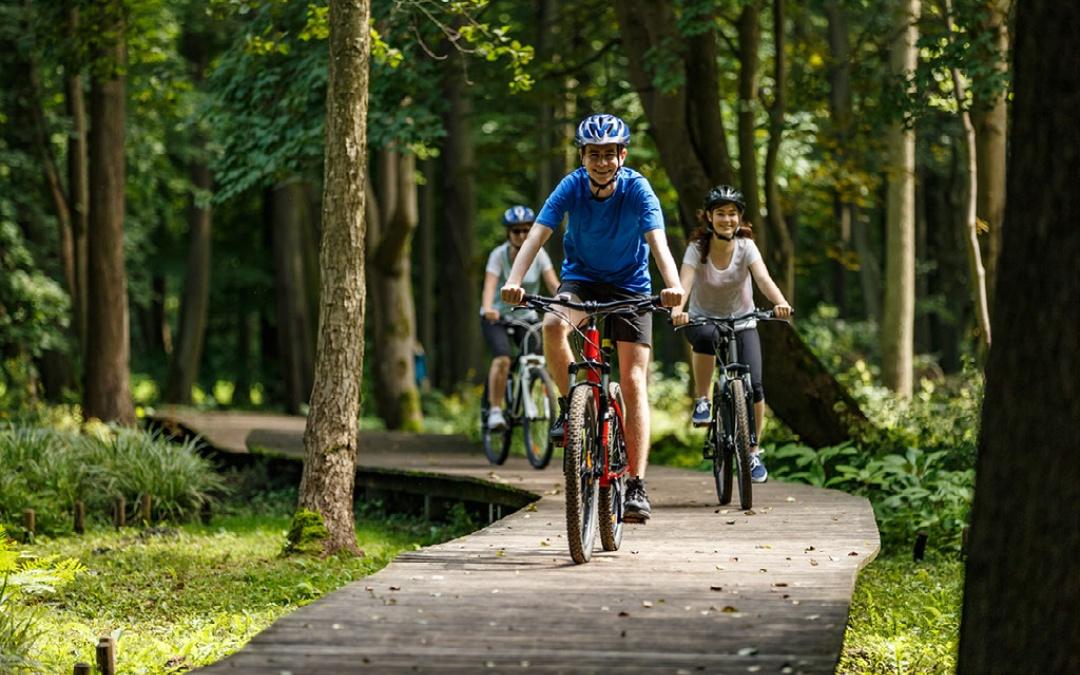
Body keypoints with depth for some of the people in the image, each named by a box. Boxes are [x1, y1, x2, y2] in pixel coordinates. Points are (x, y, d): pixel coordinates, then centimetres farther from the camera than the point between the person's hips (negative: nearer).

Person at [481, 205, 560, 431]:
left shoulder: (538, 254, -9)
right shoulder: (499, 255, -16)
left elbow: (553, 284, -18)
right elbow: (489, 285, -29)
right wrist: (488, 309, -49)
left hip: (526, 317, 3)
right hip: (497, 317, -3)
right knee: (502, 359, -25)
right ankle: (495, 410, -17)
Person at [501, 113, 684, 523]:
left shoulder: (637, 190, -19)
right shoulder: (572, 187, -16)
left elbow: (657, 241, -33)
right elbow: (538, 235, -26)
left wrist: (673, 285, -52)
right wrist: (514, 281, -44)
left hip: (629, 286, -1)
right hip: (581, 279, 1)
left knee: (634, 385, -10)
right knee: (552, 326, -34)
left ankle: (636, 487, -11)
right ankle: (570, 407, -10)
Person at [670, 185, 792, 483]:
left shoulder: (746, 246, -14)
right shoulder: (697, 248, -16)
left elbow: (763, 278, -30)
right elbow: (685, 282, -32)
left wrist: (780, 302, -50)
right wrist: (677, 309, -53)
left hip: (742, 322, 1)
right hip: (704, 319, -1)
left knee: (753, 385, -16)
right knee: (706, 336, -39)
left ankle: (754, 452, 3)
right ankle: (701, 400, -17)